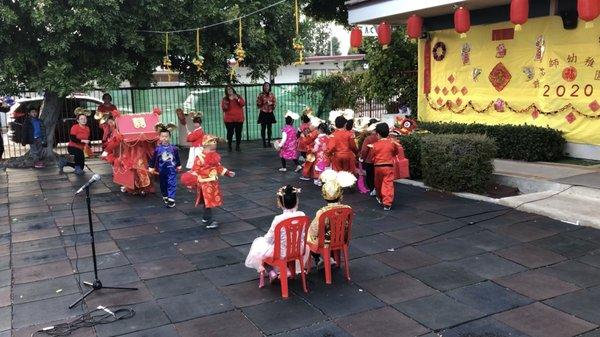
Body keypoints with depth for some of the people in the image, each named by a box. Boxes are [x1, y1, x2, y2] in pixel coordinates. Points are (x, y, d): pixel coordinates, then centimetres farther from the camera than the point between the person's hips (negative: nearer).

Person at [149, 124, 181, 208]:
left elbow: (177, 157, 7)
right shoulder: (158, 148, -6)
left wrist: (178, 166, 15)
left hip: (171, 170, -2)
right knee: (163, 184, 15)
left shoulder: (173, 148, -6)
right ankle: (165, 197, 34)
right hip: (162, 170, 2)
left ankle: (171, 199, -7)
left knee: (172, 184, -8)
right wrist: (151, 167, 3)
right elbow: (153, 158, 1)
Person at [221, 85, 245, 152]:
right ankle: (229, 147, 3)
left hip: (239, 118, 2)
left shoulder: (238, 96, 9)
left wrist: (237, 99, -17)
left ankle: (237, 146, 11)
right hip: (229, 119, -2)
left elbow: (243, 104, -4)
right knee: (230, 133, -5)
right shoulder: (225, 99, 5)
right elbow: (224, 108, -4)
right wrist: (229, 100, -16)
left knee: (238, 133, 2)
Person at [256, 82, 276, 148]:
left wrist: (271, 103, -10)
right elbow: (258, 104, -4)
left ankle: (269, 142, 11)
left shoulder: (272, 95, 5)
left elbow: (274, 103, 10)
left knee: (269, 128, 4)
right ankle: (264, 142, 4)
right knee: (263, 128, -2)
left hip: (270, 113, 2)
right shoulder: (261, 95, -2)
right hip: (263, 113, -2)